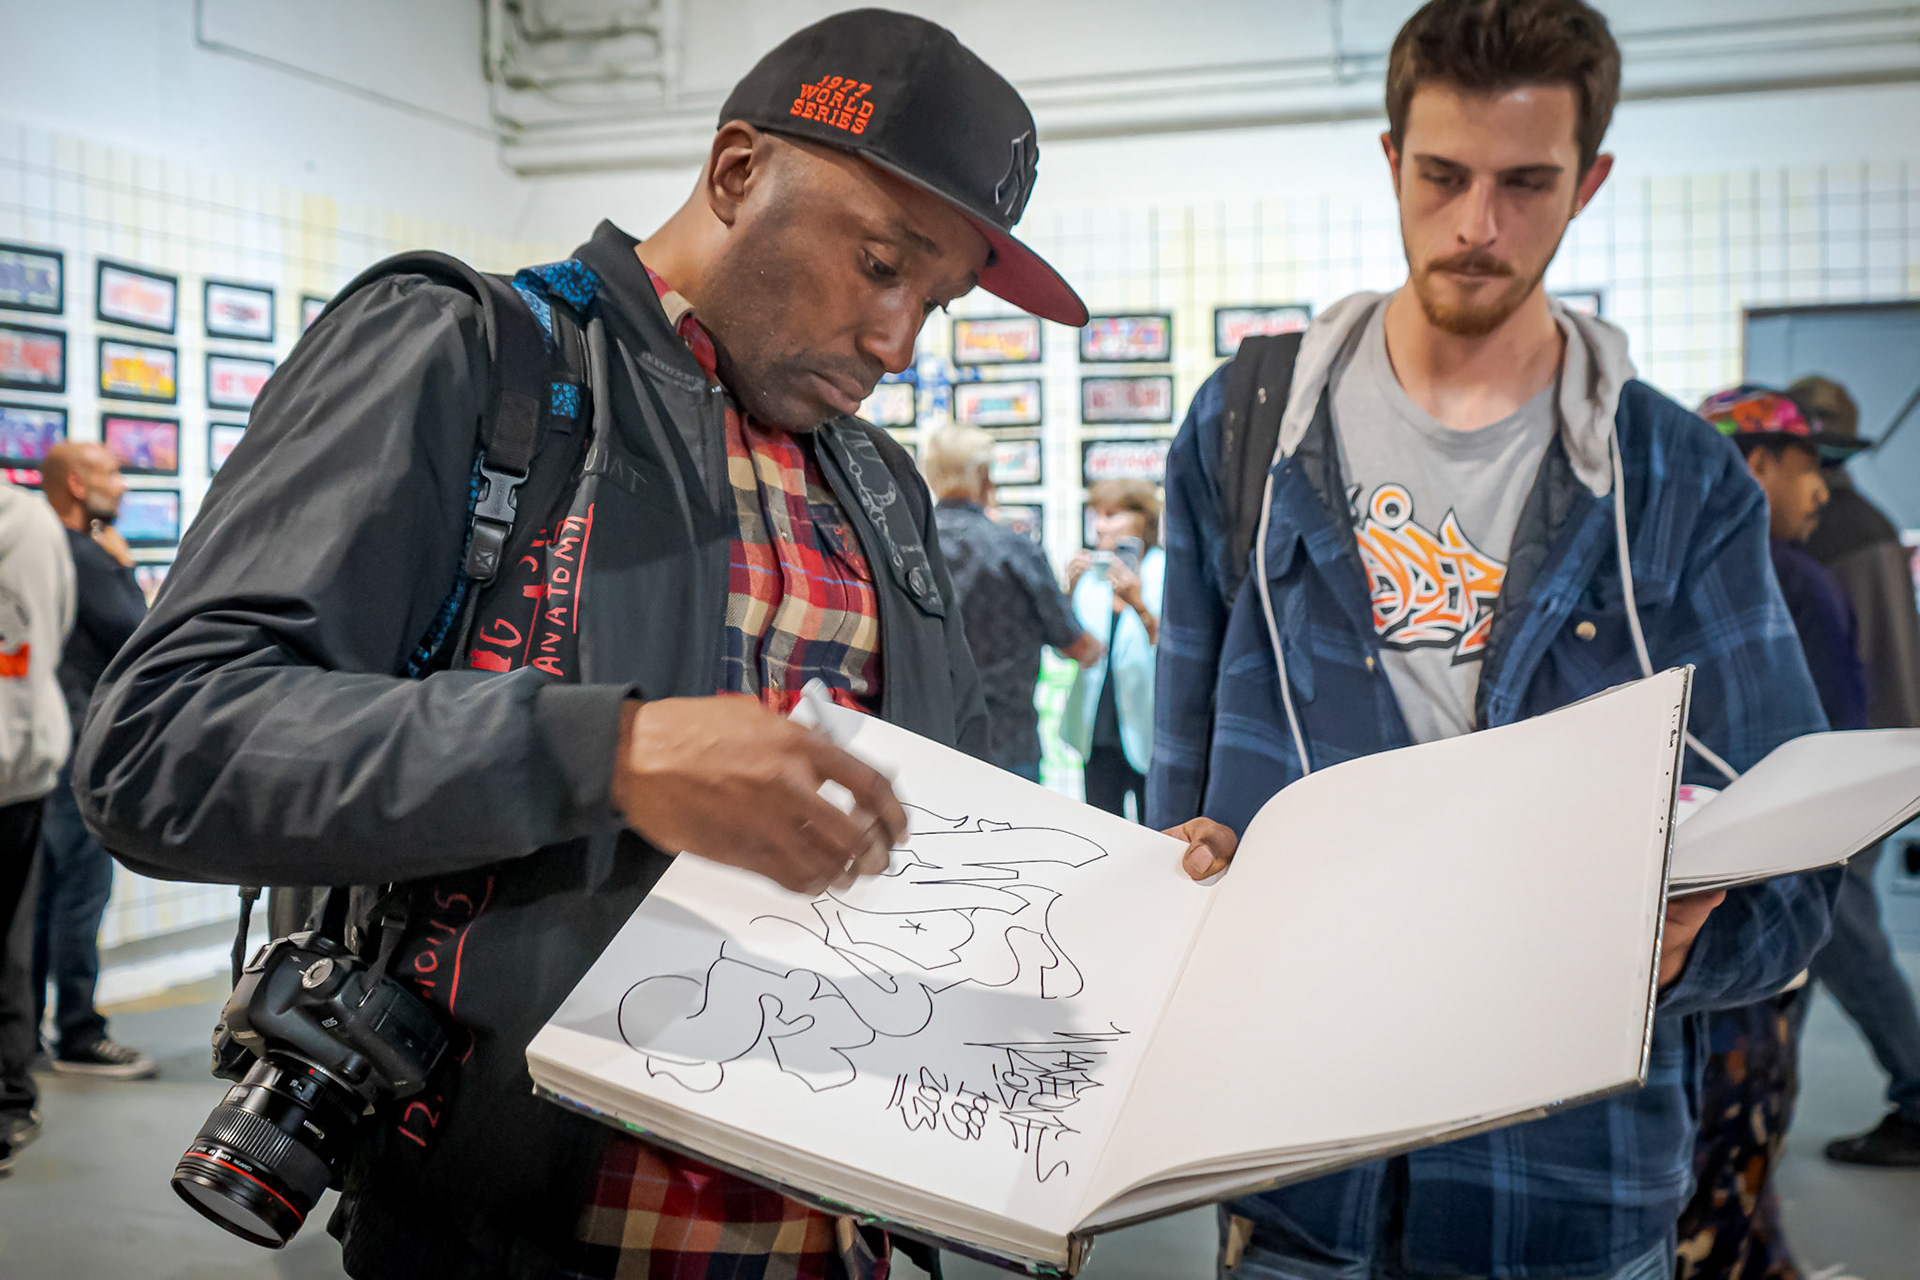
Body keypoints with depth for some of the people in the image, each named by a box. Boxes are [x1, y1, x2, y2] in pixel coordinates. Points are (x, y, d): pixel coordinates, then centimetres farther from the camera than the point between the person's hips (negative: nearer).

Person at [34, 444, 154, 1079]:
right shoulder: (85, 556, -15)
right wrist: (125, 568, -2)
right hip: (80, 746, -10)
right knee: (85, 884, -7)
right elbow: (134, 634, -15)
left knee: (49, 885, 15)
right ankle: (79, 1036, -3)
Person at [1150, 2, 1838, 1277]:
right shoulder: (1250, 428, 2)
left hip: (1576, 1170, 0)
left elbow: (1787, 857, -2)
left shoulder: (1683, 483, -1)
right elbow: (1186, 780, 5)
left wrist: (1674, 943, -23)